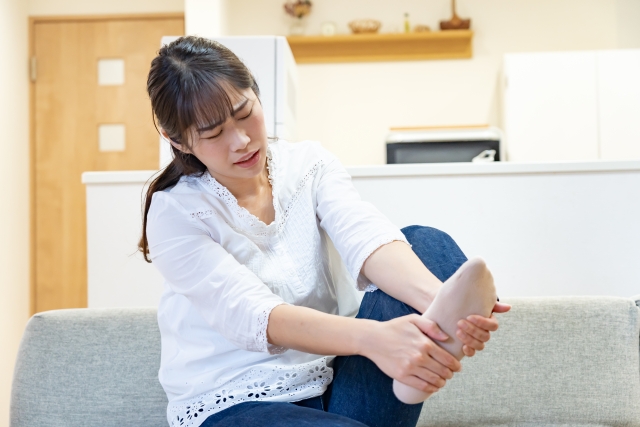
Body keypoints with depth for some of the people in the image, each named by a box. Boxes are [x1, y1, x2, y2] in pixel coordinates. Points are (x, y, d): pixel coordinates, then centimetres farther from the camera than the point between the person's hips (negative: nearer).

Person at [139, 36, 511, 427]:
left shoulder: (309, 164, 1)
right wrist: (371, 337, -43)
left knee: (427, 242, -19)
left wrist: (439, 299, -41)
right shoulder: (174, 213, -10)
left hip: (333, 383, 5)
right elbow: (253, 315, -25)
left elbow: (365, 236, -19)